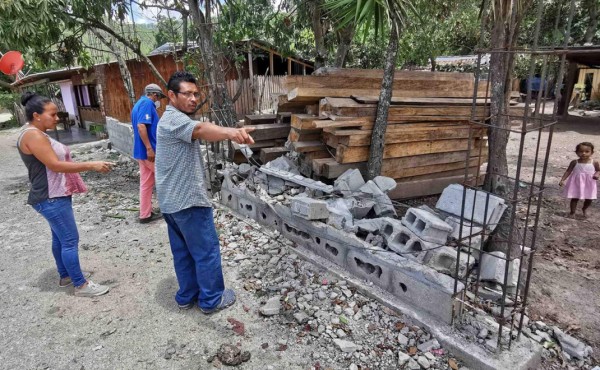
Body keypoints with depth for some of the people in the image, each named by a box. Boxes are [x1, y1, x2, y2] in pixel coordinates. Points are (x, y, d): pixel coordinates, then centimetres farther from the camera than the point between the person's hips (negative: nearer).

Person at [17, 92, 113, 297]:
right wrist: (92, 165, -27)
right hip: (51, 199, -11)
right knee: (70, 240, -6)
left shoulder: (38, 134, 13)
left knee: (60, 237, 19)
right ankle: (81, 285, 2)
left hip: (55, 196, 11)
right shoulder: (33, 135, -20)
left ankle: (65, 275, 32)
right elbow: (55, 165, -26)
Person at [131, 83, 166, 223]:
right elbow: (141, 126, -24)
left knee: (146, 183, 10)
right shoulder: (147, 104, -13)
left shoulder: (139, 104, 19)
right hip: (148, 151, -10)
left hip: (141, 151, 10)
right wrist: (149, 148, -26)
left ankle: (145, 214, 14)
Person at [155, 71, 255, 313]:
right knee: (207, 250, 3)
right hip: (187, 200, -10)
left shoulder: (171, 119, 16)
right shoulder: (174, 118, -18)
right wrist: (231, 132, -59)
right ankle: (211, 300, 17)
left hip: (171, 201, 10)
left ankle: (187, 296, 30)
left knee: (182, 251, 18)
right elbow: (200, 129, -41)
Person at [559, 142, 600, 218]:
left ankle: (584, 209, 39)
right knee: (574, 198, 5)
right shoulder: (575, 162, -8)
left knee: (589, 199, 9)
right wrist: (562, 180, -10)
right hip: (576, 183, -1)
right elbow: (568, 171, -3)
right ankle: (572, 212, 22)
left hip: (589, 184, 1)